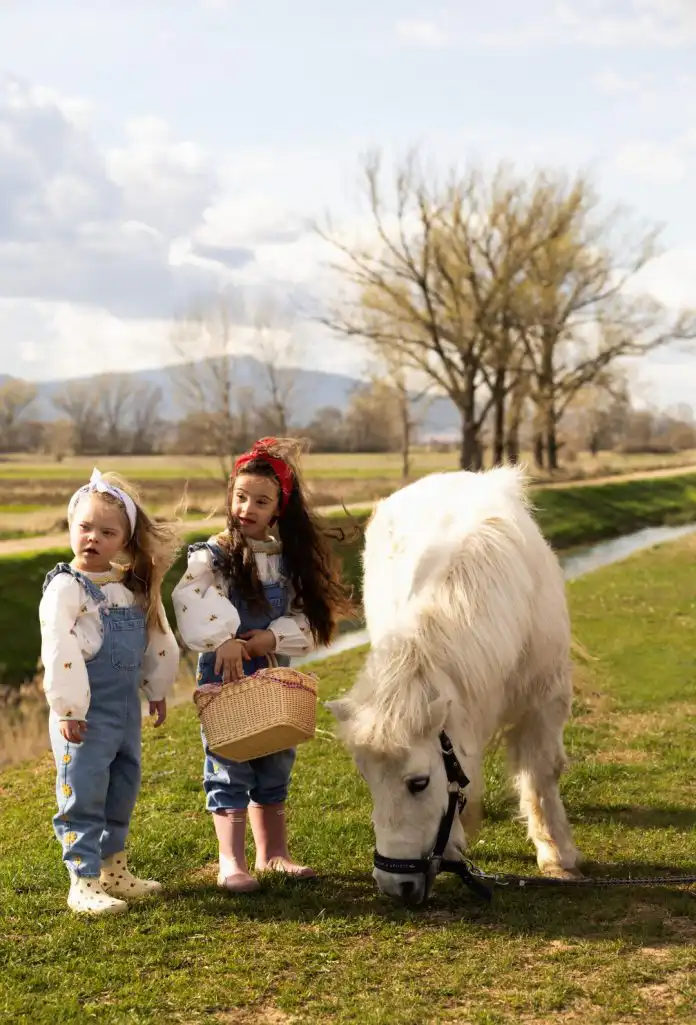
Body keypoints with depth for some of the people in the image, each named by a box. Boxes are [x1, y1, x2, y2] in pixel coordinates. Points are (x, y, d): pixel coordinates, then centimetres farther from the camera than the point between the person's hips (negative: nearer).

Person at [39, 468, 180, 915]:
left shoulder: (135, 586, 8)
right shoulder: (65, 587, -14)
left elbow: (156, 638, 18)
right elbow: (58, 649, -19)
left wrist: (158, 689, 20)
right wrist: (68, 709, -21)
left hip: (127, 708, 8)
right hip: (86, 711, -7)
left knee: (122, 792, 17)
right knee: (83, 797, -2)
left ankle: (113, 870, 31)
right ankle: (83, 882, 5)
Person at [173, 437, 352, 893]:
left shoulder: (290, 558, 4)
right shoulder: (213, 555, -9)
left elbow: (307, 619, 1)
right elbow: (193, 599, -26)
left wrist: (273, 637, -15)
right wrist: (225, 640, -33)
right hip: (225, 679, -5)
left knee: (274, 767, 13)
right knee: (229, 770, -1)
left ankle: (273, 852, 25)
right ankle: (231, 862, 5)